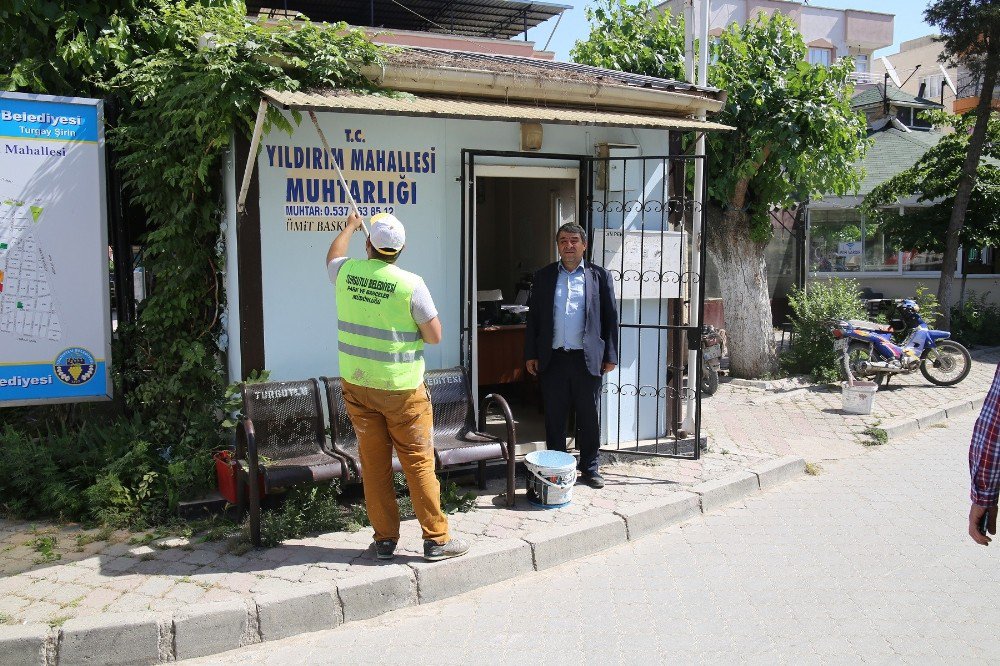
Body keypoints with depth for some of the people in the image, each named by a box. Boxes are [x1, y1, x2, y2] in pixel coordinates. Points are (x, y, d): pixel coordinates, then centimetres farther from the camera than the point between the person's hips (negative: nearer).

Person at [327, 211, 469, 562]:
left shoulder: (346, 273, -2)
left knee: (373, 463, 11)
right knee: (419, 463, 5)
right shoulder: (411, 284, -15)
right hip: (401, 388, -4)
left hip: (357, 385, 4)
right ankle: (436, 539, 12)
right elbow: (434, 336, -10)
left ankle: (385, 539, 20)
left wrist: (350, 226, 40)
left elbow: (333, 257, 24)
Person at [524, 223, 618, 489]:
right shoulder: (543, 277, 8)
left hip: (588, 359, -1)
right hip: (553, 359, 1)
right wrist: (530, 354, 3)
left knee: (589, 416, 8)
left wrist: (611, 355, 1)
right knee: (554, 417, 8)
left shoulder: (600, 276, 5)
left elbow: (611, 317, 5)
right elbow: (533, 317, 9)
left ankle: (589, 467, 22)